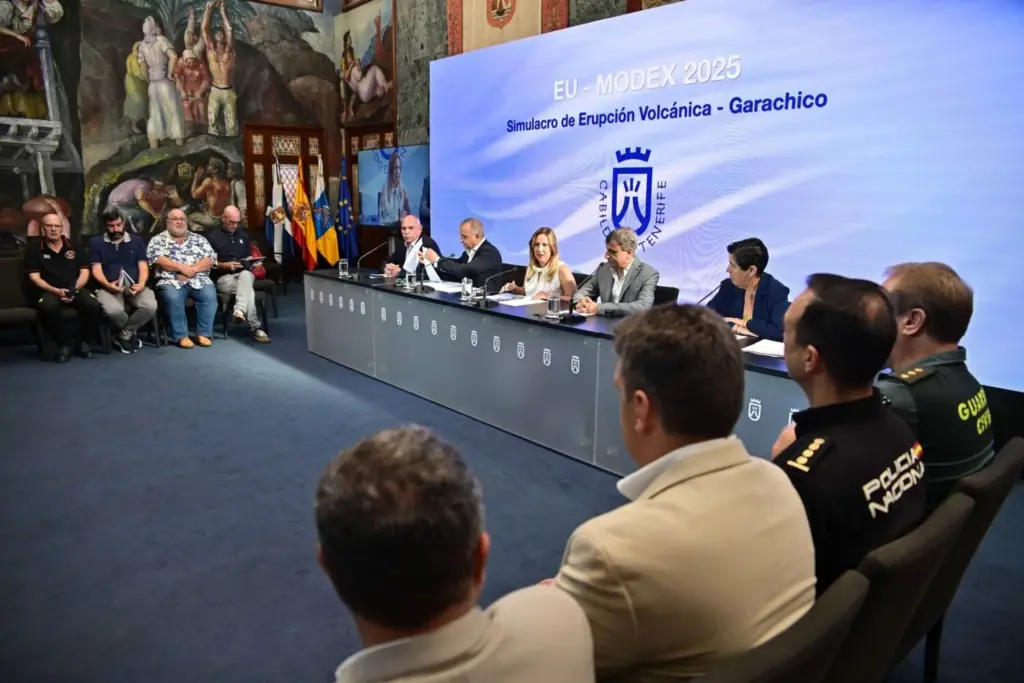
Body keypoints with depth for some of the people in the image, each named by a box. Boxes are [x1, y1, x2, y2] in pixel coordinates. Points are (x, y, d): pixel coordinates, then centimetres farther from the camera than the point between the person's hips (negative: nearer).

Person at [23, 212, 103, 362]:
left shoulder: (74, 247, 13)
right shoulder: (34, 250, 7)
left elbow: (84, 272, 8)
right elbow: (35, 277, 1)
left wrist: (75, 288, -12)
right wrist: (56, 290, -16)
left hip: (76, 290, 2)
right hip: (50, 291, -1)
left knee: (93, 305, -32)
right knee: (48, 308, -39)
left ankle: (83, 342, -8)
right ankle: (64, 343, -15)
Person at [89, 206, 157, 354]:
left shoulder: (136, 240, 15)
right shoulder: (96, 242, 12)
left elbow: (143, 266, 7)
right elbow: (96, 269, 3)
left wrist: (141, 284, -14)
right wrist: (107, 284, -19)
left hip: (134, 285, 2)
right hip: (109, 287, -1)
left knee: (150, 306, -31)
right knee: (113, 310, -36)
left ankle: (124, 335, -6)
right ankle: (132, 333, 0)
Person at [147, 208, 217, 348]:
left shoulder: (199, 238, 18)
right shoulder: (158, 240, 12)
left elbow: (210, 259, 5)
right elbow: (157, 259, -5)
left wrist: (193, 269, -11)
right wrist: (182, 268, -13)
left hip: (199, 280, 2)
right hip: (171, 281, -2)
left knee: (209, 295, -29)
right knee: (173, 297, -33)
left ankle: (204, 333, -16)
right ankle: (181, 336, -22)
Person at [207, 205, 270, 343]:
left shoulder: (244, 235, 20)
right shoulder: (214, 236, 3)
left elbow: (249, 257, 23)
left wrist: (253, 262, -1)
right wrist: (226, 265, -18)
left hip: (244, 273, 4)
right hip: (223, 277, -4)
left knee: (245, 275, -38)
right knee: (249, 289, -36)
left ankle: (240, 310, -52)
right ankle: (256, 328, -41)